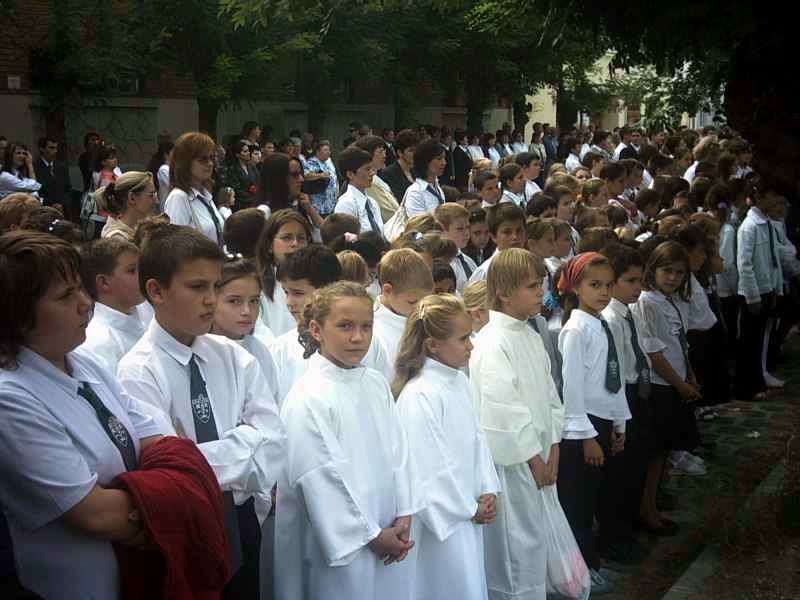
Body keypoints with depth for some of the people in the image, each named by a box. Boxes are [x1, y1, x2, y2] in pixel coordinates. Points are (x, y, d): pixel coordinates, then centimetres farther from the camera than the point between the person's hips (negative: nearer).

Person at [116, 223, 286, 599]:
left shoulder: (234, 358, -1)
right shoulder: (138, 372, -17)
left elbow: (272, 444, -9)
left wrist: (196, 457, -18)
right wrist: (238, 464, -12)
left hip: (241, 524, 5)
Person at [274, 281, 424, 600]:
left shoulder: (377, 384, 3)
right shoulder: (308, 397, -16)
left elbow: (398, 450, 6)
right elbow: (320, 480, -15)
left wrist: (404, 516, -1)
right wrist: (371, 535, -10)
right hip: (341, 544, -6)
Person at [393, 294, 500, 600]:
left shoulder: (460, 382, 4)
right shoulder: (419, 395, -22)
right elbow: (428, 466, -20)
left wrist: (487, 492, 3)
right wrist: (468, 508, -10)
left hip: (469, 512, 8)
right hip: (443, 518, -8)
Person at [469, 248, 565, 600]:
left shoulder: (531, 337, 8)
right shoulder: (492, 344, -19)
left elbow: (548, 395, 12)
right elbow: (502, 412, -21)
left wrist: (552, 452, 5)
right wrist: (533, 458, -13)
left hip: (539, 458, 8)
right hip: (512, 464, -8)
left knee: (539, 542, 17)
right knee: (518, 547, 2)